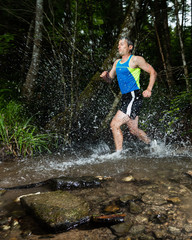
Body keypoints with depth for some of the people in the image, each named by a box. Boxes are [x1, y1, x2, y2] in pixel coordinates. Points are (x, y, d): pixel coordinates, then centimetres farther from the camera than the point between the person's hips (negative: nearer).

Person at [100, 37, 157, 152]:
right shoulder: (117, 63, 18)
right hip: (126, 98, 8)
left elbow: (153, 72, -3)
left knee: (115, 124, -14)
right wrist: (104, 76, -2)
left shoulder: (136, 59, -4)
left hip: (134, 97, -8)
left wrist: (149, 89, -15)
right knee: (134, 130, 14)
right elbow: (110, 79, 22)